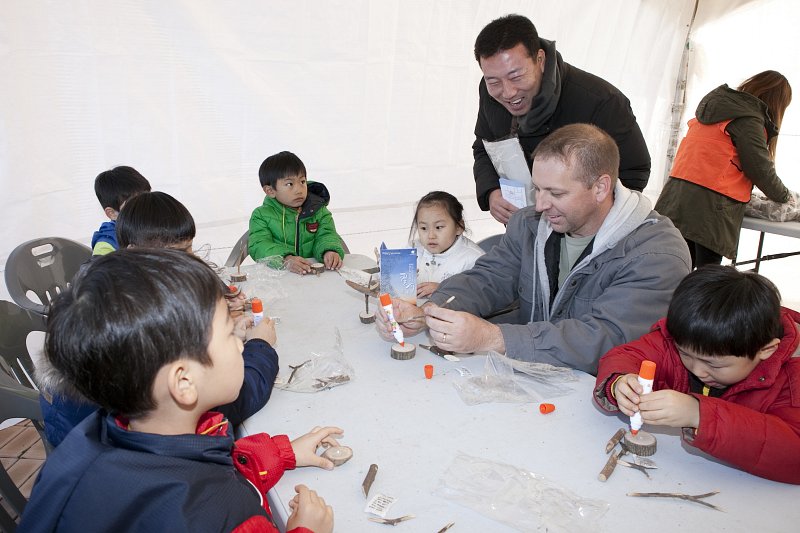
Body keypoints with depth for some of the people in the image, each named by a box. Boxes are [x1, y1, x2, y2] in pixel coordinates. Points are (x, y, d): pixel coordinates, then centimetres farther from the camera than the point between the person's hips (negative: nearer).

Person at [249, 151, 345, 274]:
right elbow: (258, 246, -10)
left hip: (315, 273, 3)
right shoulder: (261, 215, 3)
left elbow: (327, 236, 0)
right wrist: (286, 259, -28)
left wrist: (331, 251, -25)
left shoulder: (319, 212, 10)